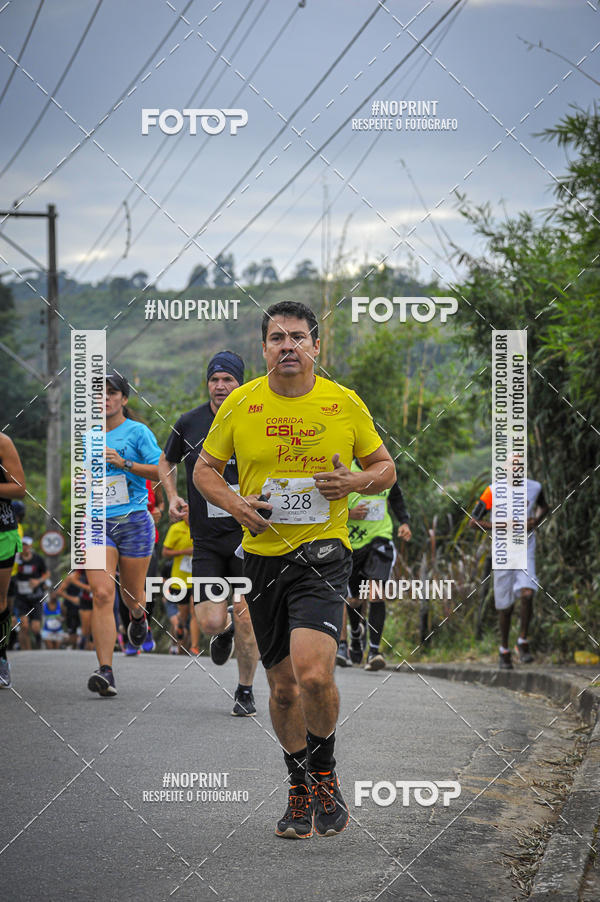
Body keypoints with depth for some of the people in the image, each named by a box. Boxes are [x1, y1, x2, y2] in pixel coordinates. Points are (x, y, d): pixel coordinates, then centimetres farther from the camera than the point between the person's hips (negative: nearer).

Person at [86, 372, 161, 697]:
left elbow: (160, 472, -5)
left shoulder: (137, 431, 0)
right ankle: (105, 672, -20)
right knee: (102, 595, -15)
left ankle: (138, 616, 49)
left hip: (134, 521, -2)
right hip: (98, 523, 2)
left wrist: (124, 463, -14)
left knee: (133, 596, 8)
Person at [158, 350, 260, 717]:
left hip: (248, 534, -1)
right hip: (206, 539, 2)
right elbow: (167, 461, 21)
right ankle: (225, 630, 31)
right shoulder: (189, 423, 3)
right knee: (210, 623, -8)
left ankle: (246, 691, 13)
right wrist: (172, 497, 5)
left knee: (246, 617, -7)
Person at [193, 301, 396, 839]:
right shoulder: (240, 404, 2)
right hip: (263, 554, 2)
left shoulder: (346, 404, 0)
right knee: (283, 687, 7)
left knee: (313, 672, -21)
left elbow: (385, 467, 11)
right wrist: (234, 503, -7)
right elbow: (205, 469, 12)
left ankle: (325, 773, 4)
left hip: (323, 553, -2)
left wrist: (356, 481, -11)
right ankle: (301, 791, 26)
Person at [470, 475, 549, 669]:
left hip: (525, 551, 1)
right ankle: (504, 650, 24)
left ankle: (523, 643, -4)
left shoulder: (534, 488, 1)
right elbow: (473, 521, -5)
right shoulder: (494, 491, -7)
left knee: (527, 594, -20)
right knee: (505, 606, 5)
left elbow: (543, 506, 23)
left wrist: (536, 521, 1)